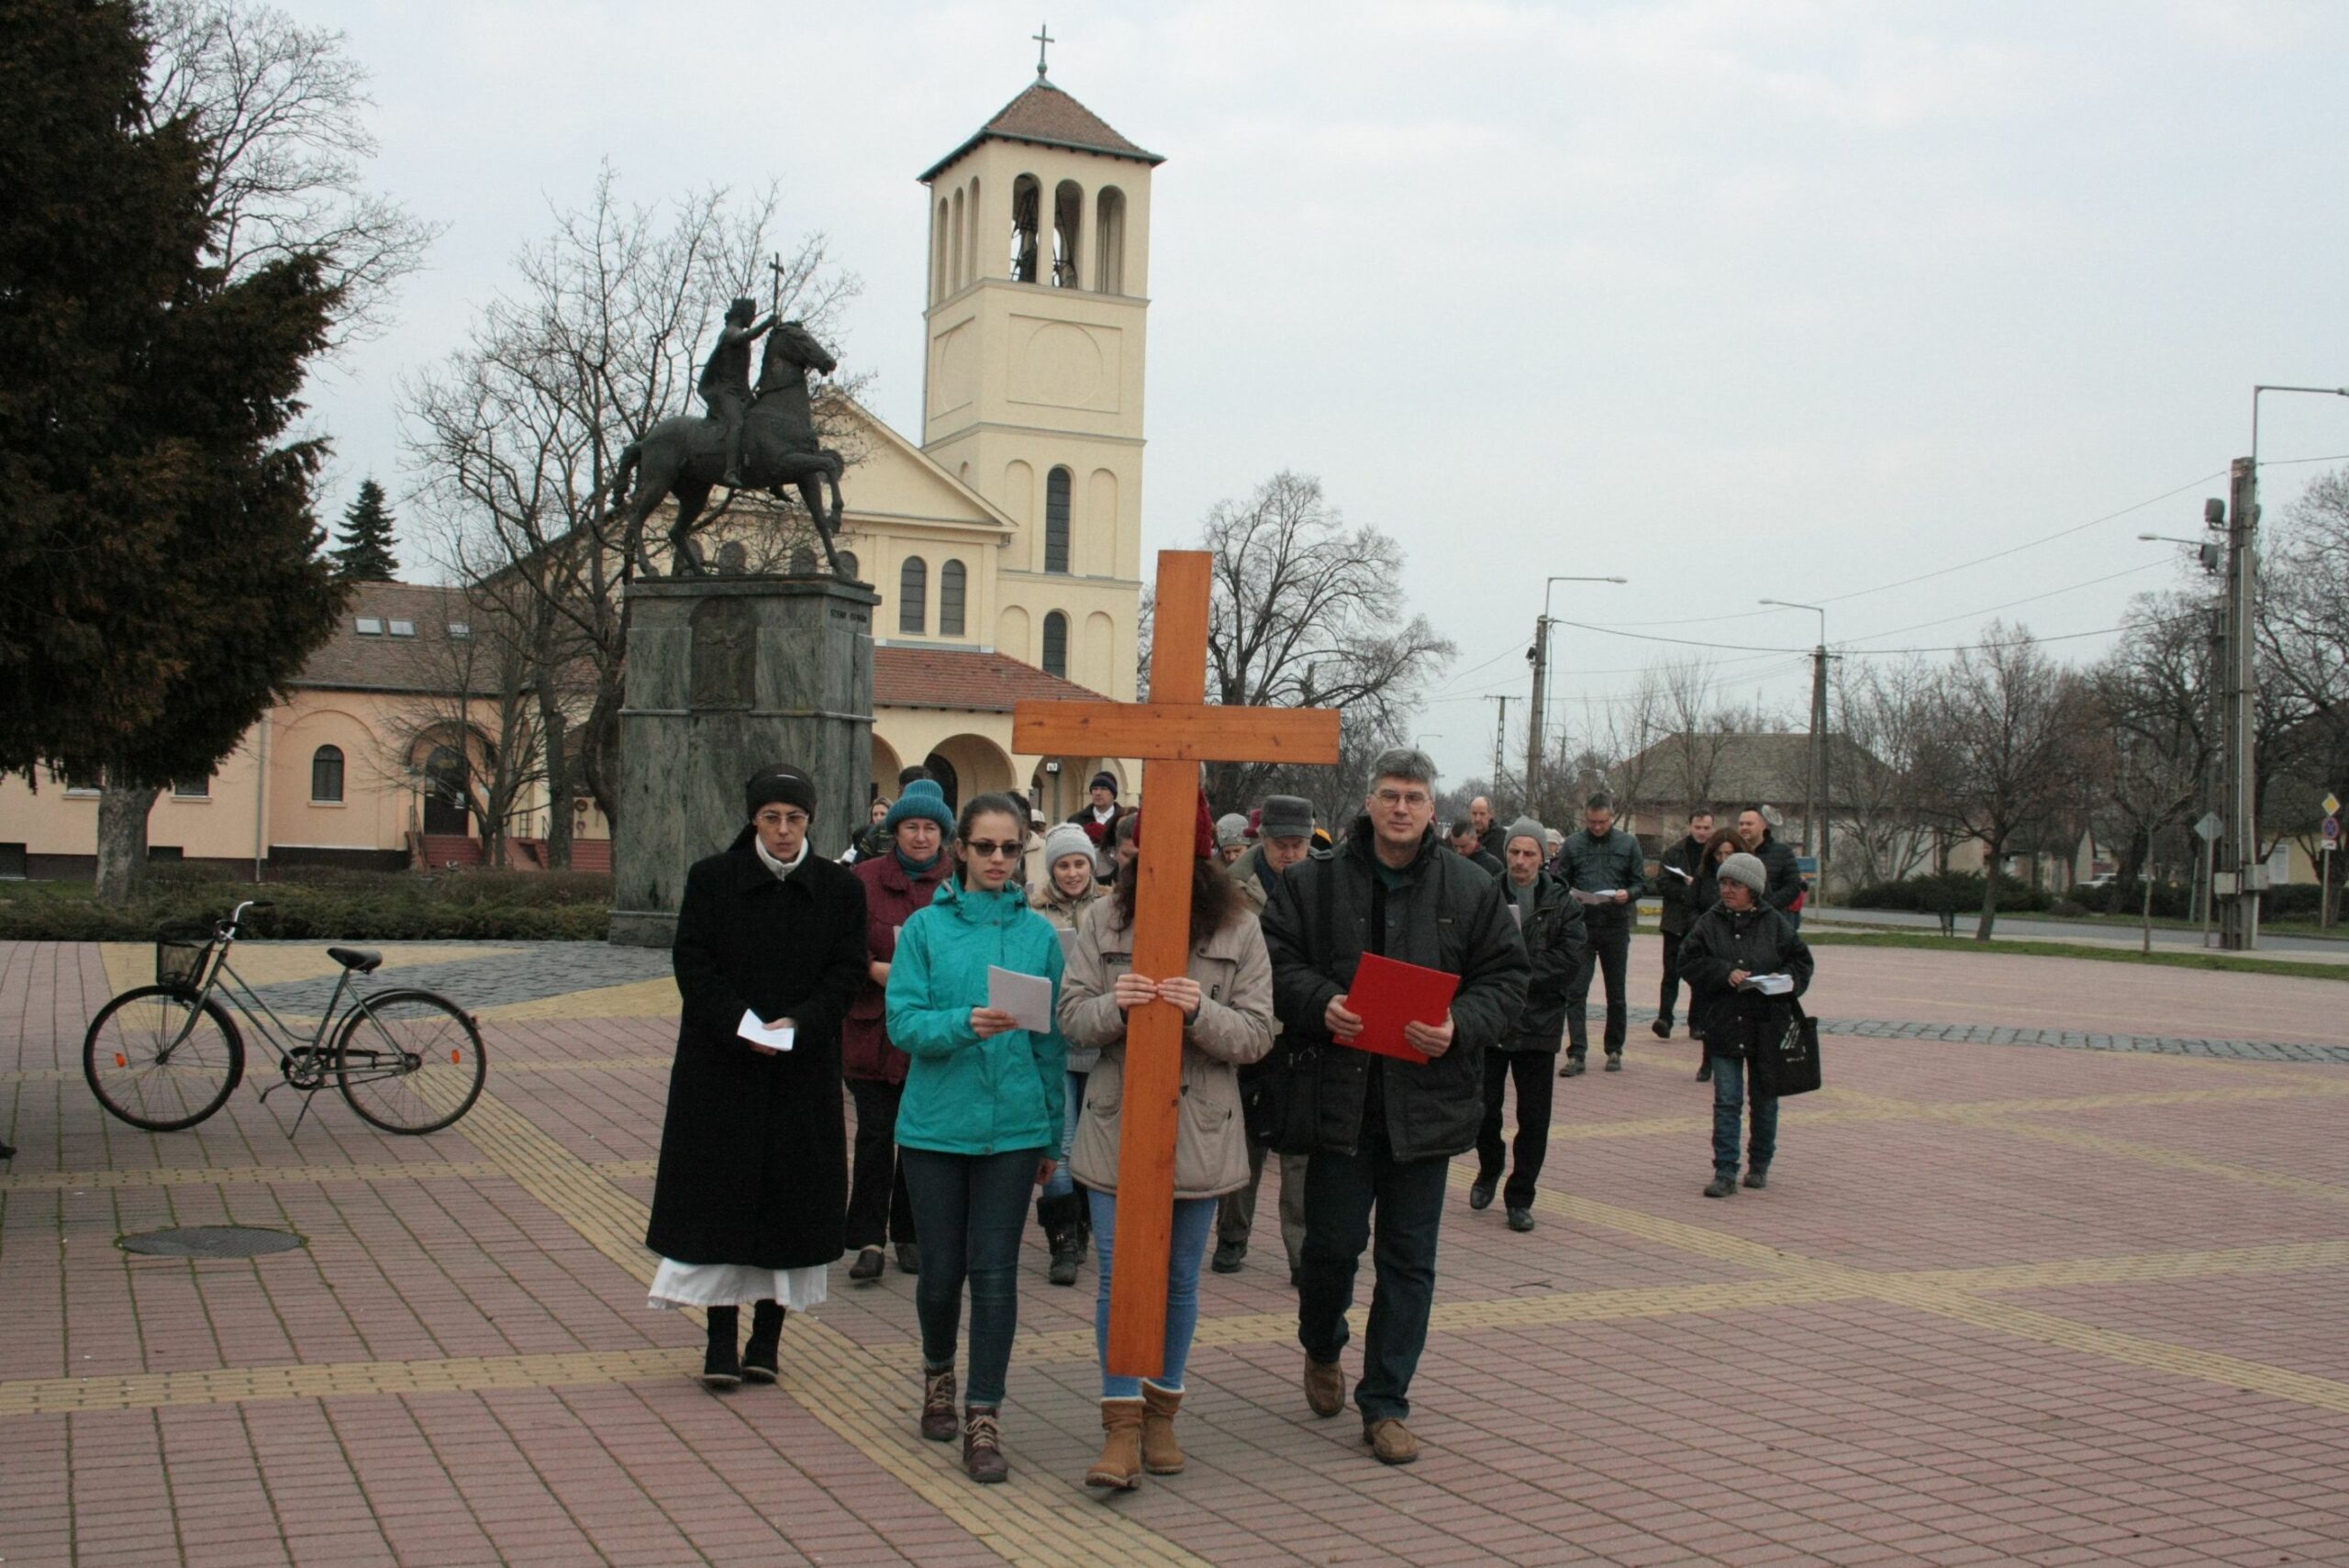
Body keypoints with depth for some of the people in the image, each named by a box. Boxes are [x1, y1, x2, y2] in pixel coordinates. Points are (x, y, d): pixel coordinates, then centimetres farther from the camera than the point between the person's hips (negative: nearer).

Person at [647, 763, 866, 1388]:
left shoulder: (840, 887, 3)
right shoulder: (711, 879, 0)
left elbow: (847, 971, 0)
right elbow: (692, 963, -4)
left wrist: (799, 1022, -16)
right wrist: (740, 1025, -17)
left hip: (805, 1069, 1)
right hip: (720, 1067, -1)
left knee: (792, 1195, 3)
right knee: (721, 1193, 0)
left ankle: (767, 1337, 14)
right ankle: (721, 1340, 7)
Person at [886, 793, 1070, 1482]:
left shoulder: (1038, 934, 3)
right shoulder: (926, 927, -1)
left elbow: (1053, 1041, 7)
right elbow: (904, 1022, -8)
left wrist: (1053, 1138, 8)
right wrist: (965, 1023, -26)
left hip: (1013, 1125, 0)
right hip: (936, 1123, 0)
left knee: (994, 1271, -2)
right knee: (942, 1267, 9)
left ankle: (984, 1419, 7)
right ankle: (938, 1372, 38)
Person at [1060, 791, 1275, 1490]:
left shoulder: (1239, 929, -1)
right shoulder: (1104, 921, 1)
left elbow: (1257, 1034, -4)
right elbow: (1072, 1015, 1)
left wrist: (1201, 1012, -23)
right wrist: (1114, 1005, -21)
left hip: (1200, 1133, 0)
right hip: (1116, 1125, 0)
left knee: (1180, 1280, 11)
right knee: (1119, 1275, 0)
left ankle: (1160, 1412, 27)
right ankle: (1122, 1426, 6)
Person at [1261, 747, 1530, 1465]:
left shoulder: (1473, 890, 3)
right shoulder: (1313, 882, 2)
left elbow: (1506, 977, 4)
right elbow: (1278, 962, 2)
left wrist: (1460, 1026, -14)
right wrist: (1320, 1004, -17)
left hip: (1427, 1099, 1)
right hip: (1339, 1093, -1)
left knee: (1409, 1258, 6)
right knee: (1332, 1241, 4)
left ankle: (1385, 1404, 17)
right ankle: (1321, 1349, 36)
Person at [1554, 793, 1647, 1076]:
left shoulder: (1628, 844, 4)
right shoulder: (1572, 845, 3)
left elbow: (1640, 883, 6)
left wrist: (1628, 895, -15)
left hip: (1616, 926, 1)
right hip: (1581, 926, -1)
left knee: (1616, 994, 10)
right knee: (1575, 991, -7)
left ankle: (1614, 1050, 23)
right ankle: (1576, 1054, -5)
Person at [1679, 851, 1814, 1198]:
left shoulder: (1776, 924, 0)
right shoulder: (1709, 923, 1)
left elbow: (1802, 961, 6)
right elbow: (1689, 962, -2)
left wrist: (1784, 979, -14)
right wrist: (1725, 973, -15)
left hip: (1768, 1026, 0)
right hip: (1724, 1025, 0)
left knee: (1764, 1101, 12)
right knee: (1727, 1102, -2)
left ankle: (1760, 1166, 27)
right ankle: (1725, 1173, -1)